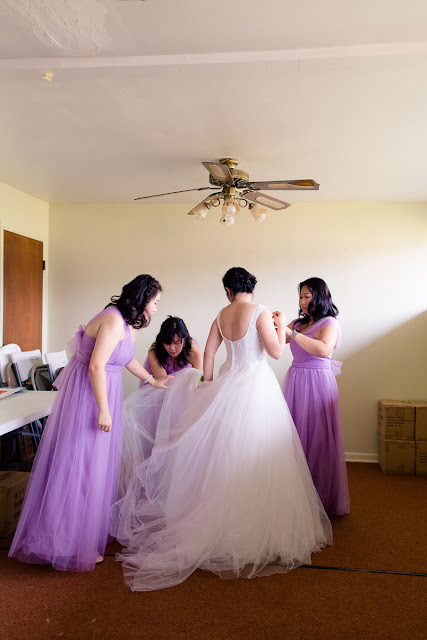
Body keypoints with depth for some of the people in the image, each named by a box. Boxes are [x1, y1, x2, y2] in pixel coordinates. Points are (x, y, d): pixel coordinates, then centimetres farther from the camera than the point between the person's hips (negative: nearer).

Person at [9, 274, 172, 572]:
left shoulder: (129, 323, 9)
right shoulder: (113, 321, -22)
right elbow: (96, 366, -27)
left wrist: (152, 380, 35)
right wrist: (104, 410, -24)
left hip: (104, 389, 10)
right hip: (87, 392, -10)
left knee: (97, 462, 18)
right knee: (79, 463, -2)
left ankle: (92, 530, 35)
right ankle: (72, 546, 10)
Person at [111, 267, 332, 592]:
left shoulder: (222, 316, 5)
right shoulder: (260, 312, -12)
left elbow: (208, 353, 8)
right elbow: (276, 351, -14)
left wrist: (209, 383, 17)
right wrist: (281, 325, 2)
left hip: (229, 383, 6)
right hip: (257, 386, -6)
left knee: (227, 455, 15)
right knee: (257, 457, 1)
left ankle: (225, 522, 27)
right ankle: (260, 526, 8)